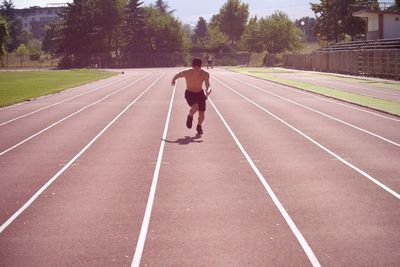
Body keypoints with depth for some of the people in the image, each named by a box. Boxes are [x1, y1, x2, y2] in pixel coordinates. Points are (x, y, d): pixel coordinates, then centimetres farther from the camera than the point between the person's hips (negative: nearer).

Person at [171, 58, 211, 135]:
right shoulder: (186, 73, -22)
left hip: (200, 93, 2)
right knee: (195, 107, -30)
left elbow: (208, 87, -23)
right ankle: (190, 117, 7)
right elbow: (178, 75, 0)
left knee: (202, 114, 2)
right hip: (189, 94, -2)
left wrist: (208, 92, -42)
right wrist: (174, 79, -15)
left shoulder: (205, 74, -20)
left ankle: (199, 126, 36)